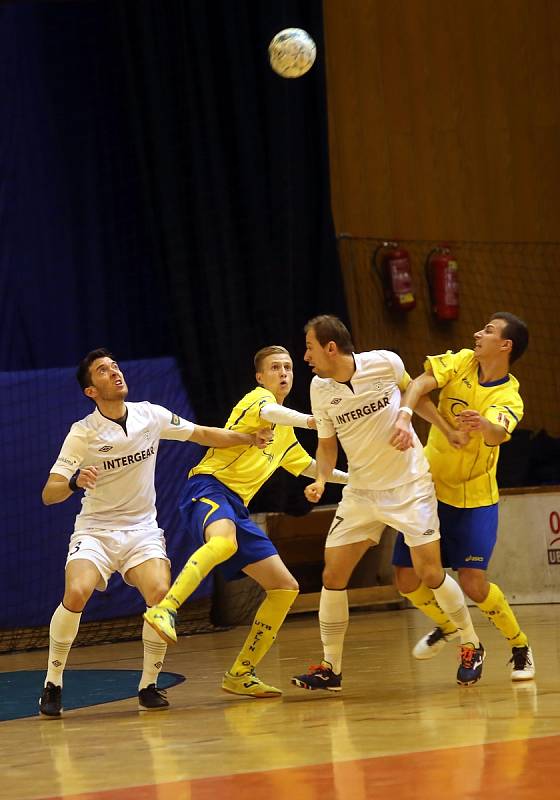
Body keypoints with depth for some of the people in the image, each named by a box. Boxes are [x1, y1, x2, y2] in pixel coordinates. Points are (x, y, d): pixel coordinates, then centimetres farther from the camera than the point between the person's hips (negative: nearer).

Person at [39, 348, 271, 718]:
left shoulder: (151, 415, -2)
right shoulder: (83, 433, -12)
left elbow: (203, 434, 13)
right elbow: (49, 494, -16)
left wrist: (249, 438, 2)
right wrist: (74, 483, -37)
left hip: (142, 528, 2)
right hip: (96, 529, -2)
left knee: (161, 594, -23)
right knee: (76, 594, -27)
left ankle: (149, 686, -5)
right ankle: (53, 685, -10)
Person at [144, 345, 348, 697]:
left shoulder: (285, 430, 27)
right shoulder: (259, 397, 0)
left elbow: (307, 466, 44)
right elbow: (268, 413, -26)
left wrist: (349, 477, 42)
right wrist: (312, 421, -41)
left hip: (237, 507, 9)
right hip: (209, 486, -9)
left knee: (285, 587, 6)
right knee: (224, 541, -43)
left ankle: (241, 674, 11)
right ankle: (164, 610, -55)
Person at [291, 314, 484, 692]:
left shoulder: (385, 363, -15)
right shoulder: (320, 388, -6)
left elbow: (409, 389, 10)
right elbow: (327, 443, 5)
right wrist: (321, 479, -10)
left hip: (410, 484, -3)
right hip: (361, 491, 4)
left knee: (430, 573, -8)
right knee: (333, 576, -5)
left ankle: (471, 645, 14)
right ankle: (331, 668, 5)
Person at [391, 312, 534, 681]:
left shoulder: (509, 398, -14)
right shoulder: (461, 362, -3)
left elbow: (497, 435, -35)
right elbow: (419, 385, -17)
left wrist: (482, 424, -58)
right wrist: (403, 417, -37)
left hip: (474, 498, -4)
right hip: (429, 487, 4)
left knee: (473, 584, -15)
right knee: (408, 579, 2)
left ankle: (520, 647, 9)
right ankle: (447, 626, 32)